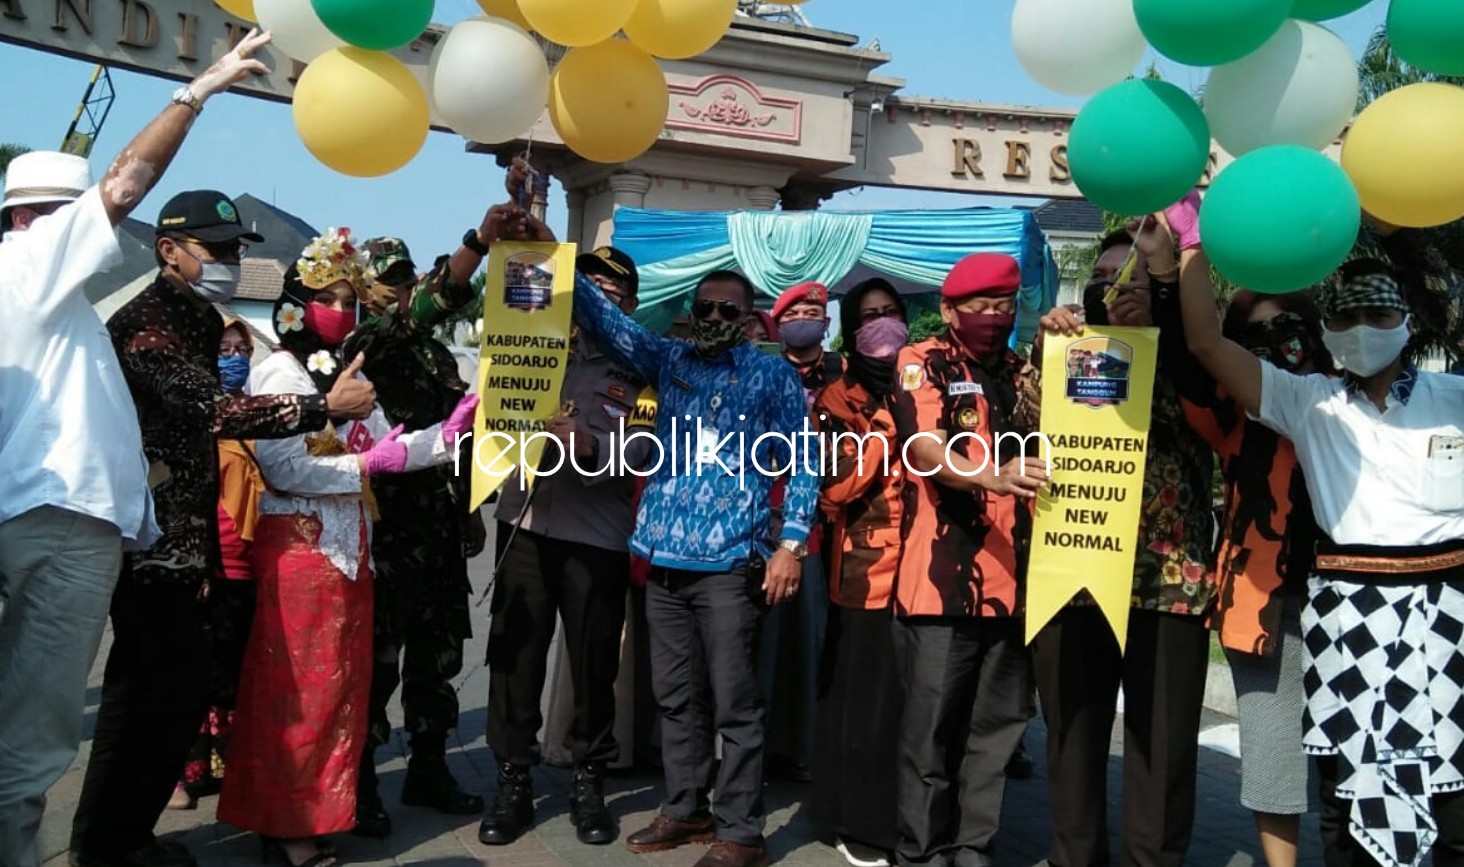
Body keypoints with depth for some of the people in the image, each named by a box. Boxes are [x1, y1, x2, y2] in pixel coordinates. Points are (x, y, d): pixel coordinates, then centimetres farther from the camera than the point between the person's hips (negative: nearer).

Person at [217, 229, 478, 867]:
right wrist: (366, 464, -17)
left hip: (347, 550, 8)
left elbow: (386, 450, 9)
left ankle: (318, 810, 21)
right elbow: (282, 467, -17)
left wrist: (448, 433, -5)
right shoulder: (279, 373, -6)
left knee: (342, 683, 11)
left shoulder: (350, 375, 17)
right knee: (296, 689, -3)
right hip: (297, 548, -8)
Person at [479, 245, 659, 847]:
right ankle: (513, 784, 18)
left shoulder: (641, 369, 3)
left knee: (593, 662, 7)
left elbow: (640, 450, -10)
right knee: (514, 656, 5)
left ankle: (589, 784, 22)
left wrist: (591, 447, -28)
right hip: (525, 522, 2)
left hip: (597, 536, -2)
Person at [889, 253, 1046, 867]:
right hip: (945, 578, -5)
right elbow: (924, 446, -13)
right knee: (932, 724, -1)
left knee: (999, 724, 10)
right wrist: (991, 476, -33)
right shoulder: (922, 363, 2)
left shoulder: (1023, 371, 19)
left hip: (1015, 579, 5)